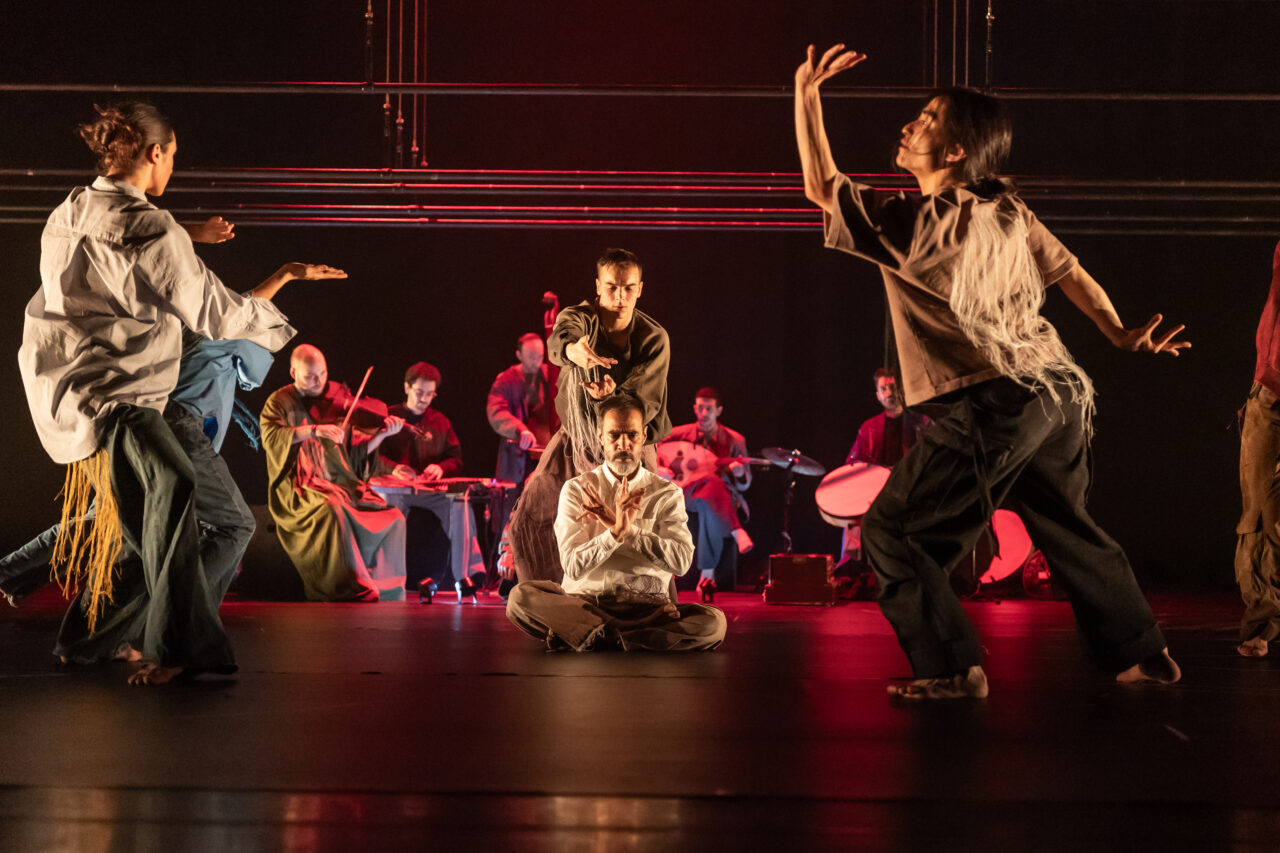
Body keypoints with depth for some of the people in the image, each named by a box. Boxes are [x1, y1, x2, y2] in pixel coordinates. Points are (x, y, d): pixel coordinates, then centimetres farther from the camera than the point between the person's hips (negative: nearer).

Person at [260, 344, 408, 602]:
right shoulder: (280, 402, 4)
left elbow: (356, 450, 12)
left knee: (393, 518, -15)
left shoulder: (338, 399, 13)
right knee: (332, 512, -36)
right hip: (301, 489, -4)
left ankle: (386, 592, -7)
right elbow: (270, 436, -16)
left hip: (343, 484, 4)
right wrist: (315, 430, -26)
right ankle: (351, 592, -32)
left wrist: (382, 434, -6)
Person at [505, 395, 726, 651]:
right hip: (582, 603, 0)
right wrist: (615, 532, -21)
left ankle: (591, 636, -27)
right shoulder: (576, 490, 7)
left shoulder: (667, 493, 9)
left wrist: (629, 530, -16)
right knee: (521, 595, -29)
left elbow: (681, 561, -7)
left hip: (647, 607, 1)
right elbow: (572, 565, -6)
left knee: (713, 622, -29)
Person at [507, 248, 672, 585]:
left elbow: (646, 403, -20)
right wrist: (572, 349, -65)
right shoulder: (579, 317, -14)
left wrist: (612, 397, -43)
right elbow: (560, 338, -40)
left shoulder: (654, 339, -14)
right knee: (530, 521, -3)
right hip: (577, 440, 1)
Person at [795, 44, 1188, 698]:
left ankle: (951, 669, 4)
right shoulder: (1010, 211, 8)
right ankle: (1144, 655, 33)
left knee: (891, 531, 2)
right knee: (1067, 529, 25)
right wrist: (1120, 334, 30)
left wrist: (806, 94, -2)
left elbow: (821, 187, -6)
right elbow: (1070, 273, 18)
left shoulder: (921, 223, -12)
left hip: (996, 404, -8)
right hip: (1061, 387, 8)